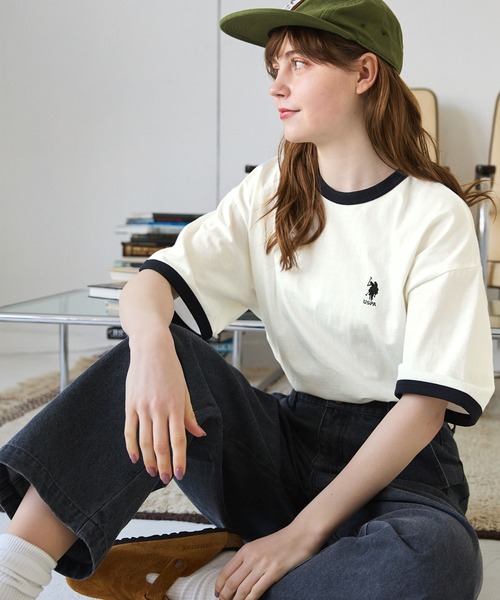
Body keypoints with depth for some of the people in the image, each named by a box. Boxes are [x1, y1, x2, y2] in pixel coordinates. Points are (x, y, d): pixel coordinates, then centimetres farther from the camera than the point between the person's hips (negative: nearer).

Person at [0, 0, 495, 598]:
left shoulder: (436, 217, -10)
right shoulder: (271, 192, 4)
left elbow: (426, 405, -15)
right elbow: (152, 283, -7)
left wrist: (304, 532, -20)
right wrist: (152, 345, -33)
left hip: (393, 462, -2)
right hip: (291, 441, 3)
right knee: (156, 350, -21)